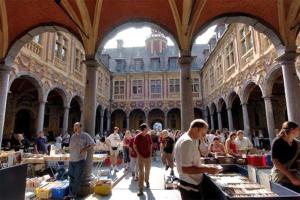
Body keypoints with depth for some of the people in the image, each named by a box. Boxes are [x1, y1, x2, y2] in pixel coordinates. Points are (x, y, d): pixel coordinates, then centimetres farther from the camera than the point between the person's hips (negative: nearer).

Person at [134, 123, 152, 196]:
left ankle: (147, 181, 45)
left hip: (148, 156, 4)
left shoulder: (148, 136, 2)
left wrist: (150, 153, 4)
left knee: (147, 171, 18)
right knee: (141, 172, -5)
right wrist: (138, 154, -7)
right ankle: (141, 189, 2)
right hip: (141, 157, -4)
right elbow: (134, 146, -1)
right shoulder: (138, 137, -9)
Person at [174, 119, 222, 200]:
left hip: (191, 185, 10)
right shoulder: (187, 142, -24)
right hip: (191, 187, -10)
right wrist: (207, 169, -21)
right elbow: (185, 168, -27)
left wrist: (205, 166, 6)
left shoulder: (190, 140, 8)